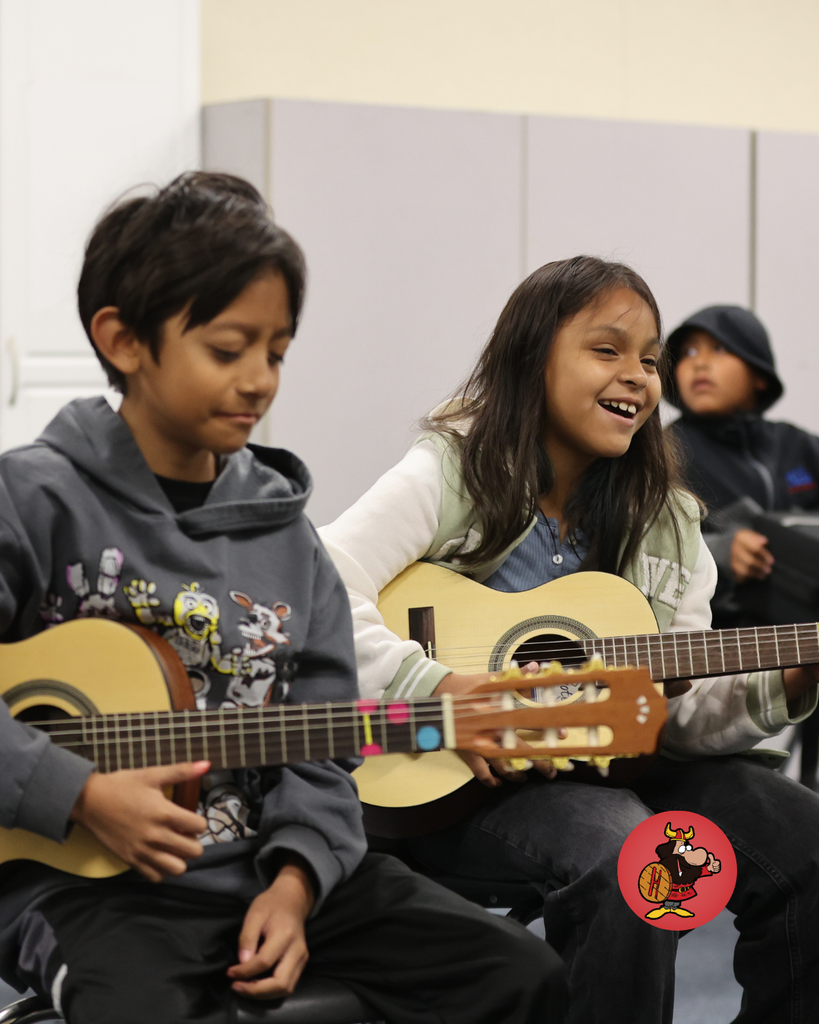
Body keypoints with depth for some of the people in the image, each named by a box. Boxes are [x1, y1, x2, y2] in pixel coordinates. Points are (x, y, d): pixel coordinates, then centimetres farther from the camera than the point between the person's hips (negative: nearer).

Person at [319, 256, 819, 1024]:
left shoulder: (663, 521, 9)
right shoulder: (454, 471, -6)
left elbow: (681, 713, 8)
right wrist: (437, 691, -28)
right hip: (454, 783, -6)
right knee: (628, 855, -33)